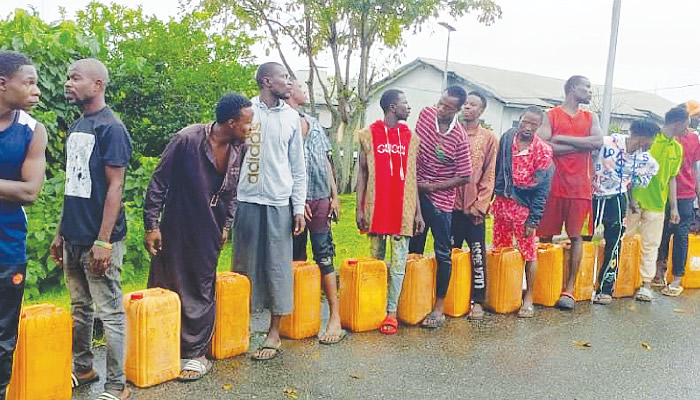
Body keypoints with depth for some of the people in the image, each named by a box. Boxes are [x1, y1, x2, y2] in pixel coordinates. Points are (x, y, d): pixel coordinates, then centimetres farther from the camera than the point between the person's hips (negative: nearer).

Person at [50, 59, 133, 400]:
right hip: (73, 238, 8)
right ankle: (82, 368, 33)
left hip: (98, 240, -8)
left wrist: (104, 241, -19)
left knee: (110, 313, -1)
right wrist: (61, 232, 16)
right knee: (79, 307, 18)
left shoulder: (111, 128, -10)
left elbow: (115, 186, -15)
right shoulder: (75, 128, 14)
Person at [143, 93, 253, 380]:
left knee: (202, 293, 8)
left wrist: (226, 225, 12)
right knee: (162, 288, 7)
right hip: (175, 229, -3)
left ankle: (196, 353, 20)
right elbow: (159, 183, -12)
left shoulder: (238, 149, -2)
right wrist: (151, 225, -12)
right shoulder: (187, 140, -18)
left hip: (208, 232, 4)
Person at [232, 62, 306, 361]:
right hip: (247, 200, -1)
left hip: (279, 202, 1)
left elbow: (298, 167, 10)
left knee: (278, 267, 3)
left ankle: (274, 333, 13)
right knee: (245, 264, 5)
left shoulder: (291, 116, 9)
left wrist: (299, 207, 4)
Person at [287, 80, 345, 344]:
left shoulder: (314, 123, 19)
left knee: (324, 255, 0)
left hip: (321, 198, 4)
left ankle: (335, 317, 0)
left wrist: (335, 195, 13)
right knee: (296, 258, 5)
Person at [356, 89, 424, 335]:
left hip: (403, 208, 2)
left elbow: (412, 176, 11)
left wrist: (418, 211, 6)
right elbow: (362, 172, 4)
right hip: (376, 207, -1)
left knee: (399, 263, 1)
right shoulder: (369, 134, 4)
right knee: (376, 259, 8)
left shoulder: (411, 137, 10)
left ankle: (391, 312, 8)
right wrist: (359, 208, -3)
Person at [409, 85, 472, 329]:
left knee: (442, 252, 1)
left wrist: (432, 186, -14)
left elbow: (464, 177, -13)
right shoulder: (426, 114, -4)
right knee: (413, 248, 15)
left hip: (440, 198, -5)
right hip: (417, 191, 5)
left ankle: (439, 308, 11)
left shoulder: (460, 139, -18)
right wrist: (412, 176, 8)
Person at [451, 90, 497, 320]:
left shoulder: (489, 139, 3)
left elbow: (489, 175, 1)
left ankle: (477, 301, 13)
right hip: (451, 204, 2)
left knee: (478, 255, 3)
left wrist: (479, 204, -6)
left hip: (474, 207, -2)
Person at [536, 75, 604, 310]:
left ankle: (569, 289, 7)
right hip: (553, 183, -2)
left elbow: (598, 142, -4)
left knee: (575, 236, 2)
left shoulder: (590, 118, 15)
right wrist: (581, 145, -7)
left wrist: (563, 138, -9)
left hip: (580, 186, 3)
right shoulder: (551, 115, 4)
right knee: (545, 236, 1)